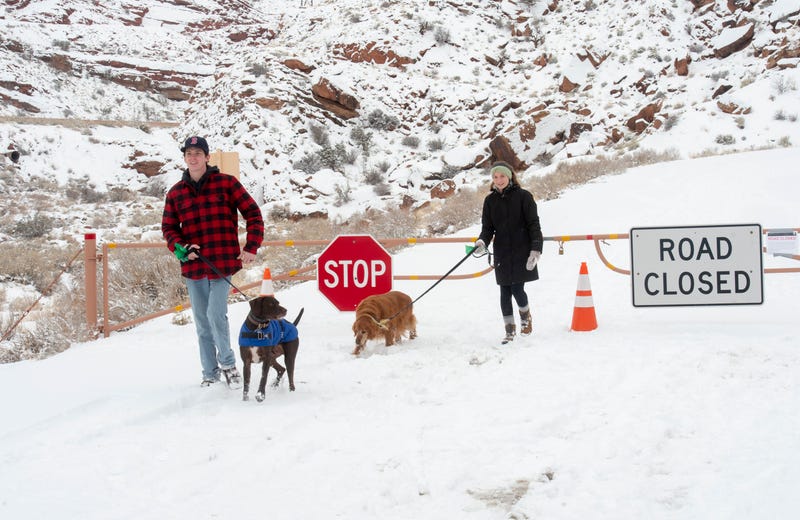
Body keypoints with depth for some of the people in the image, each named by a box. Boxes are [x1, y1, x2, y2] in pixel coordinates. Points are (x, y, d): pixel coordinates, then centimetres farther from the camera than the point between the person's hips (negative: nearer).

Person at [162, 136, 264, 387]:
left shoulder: (226, 183, 0)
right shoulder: (176, 192, 9)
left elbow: (253, 213, 1)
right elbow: (169, 228, 13)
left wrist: (251, 247, -8)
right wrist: (181, 247, -7)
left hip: (223, 262, -4)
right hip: (193, 266, 4)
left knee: (216, 314, -13)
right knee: (202, 322, 9)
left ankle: (227, 361, 10)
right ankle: (210, 372, 20)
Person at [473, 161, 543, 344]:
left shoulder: (523, 196, -3)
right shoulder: (490, 200, 7)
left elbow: (534, 224, -4)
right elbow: (487, 227, 8)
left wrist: (536, 249, -12)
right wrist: (481, 242, -13)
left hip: (522, 252, -3)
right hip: (502, 254, 3)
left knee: (517, 289, -7)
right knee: (505, 292, 3)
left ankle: (526, 317, 23)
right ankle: (510, 330, 15)